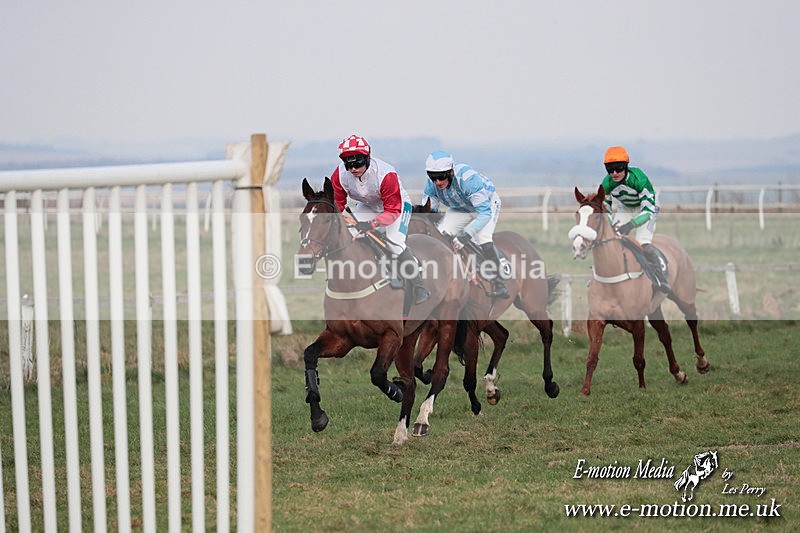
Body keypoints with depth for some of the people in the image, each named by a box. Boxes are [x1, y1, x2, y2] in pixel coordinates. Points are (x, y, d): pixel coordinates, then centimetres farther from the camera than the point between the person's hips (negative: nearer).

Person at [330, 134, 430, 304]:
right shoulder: (340, 175, -23)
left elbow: (392, 211, -35)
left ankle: (419, 286, -15)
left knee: (394, 242, -25)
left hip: (397, 203, -5)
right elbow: (337, 204, -11)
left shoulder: (386, 174, -38)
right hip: (367, 206, 5)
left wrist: (371, 224, -51)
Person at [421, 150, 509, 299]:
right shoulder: (431, 185, -23)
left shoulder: (467, 178, -40)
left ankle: (497, 281, -20)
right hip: (459, 209, 5)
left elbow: (485, 212, -40)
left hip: (486, 204, -5)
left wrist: (465, 235, -48)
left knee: (482, 237, -30)